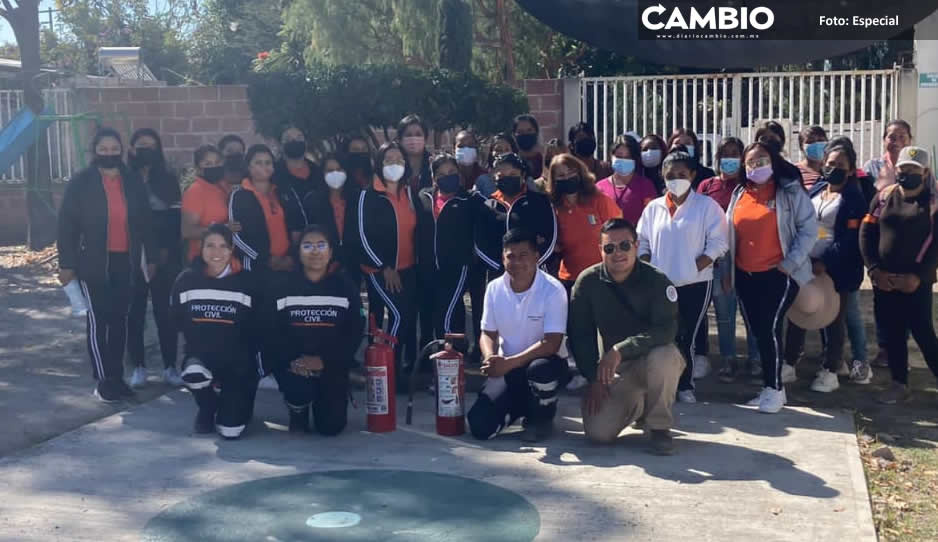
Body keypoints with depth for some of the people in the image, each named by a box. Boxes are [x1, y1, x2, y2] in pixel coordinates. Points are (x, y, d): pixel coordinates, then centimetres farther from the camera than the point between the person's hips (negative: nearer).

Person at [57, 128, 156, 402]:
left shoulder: (133, 182, 5)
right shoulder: (80, 183, -5)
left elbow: (144, 222, 10)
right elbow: (67, 225, -6)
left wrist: (151, 257, 8)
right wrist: (67, 264, -9)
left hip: (125, 262, 4)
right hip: (94, 263, -4)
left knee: (120, 319, 10)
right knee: (98, 320, -1)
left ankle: (117, 376, 19)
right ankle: (103, 380, 7)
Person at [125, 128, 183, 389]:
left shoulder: (168, 180, 7)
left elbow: (176, 219, 4)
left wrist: (167, 250, -5)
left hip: (164, 258, 1)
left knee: (165, 311, 2)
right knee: (135, 312, 4)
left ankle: (170, 366, 10)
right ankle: (138, 367, 12)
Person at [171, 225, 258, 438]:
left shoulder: (246, 283, -5)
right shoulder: (186, 280, -1)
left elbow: (254, 330, 0)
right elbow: (180, 323, 7)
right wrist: (197, 350, -2)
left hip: (236, 360, -1)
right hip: (200, 355, 1)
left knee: (230, 430, -11)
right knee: (193, 374, -37)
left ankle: (228, 403, 28)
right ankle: (207, 409, 1)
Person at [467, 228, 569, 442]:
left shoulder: (553, 290, -17)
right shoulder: (494, 288, -2)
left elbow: (551, 344, -22)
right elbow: (488, 334, 5)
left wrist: (509, 363, -30)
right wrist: (490, 358, -19)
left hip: (544, 363, -3)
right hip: (506, 368, 3)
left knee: (540, 370, -42)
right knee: (480, 426, -17)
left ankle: (541, 419, -6)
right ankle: (520, 407, 18)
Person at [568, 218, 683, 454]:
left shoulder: (656, 281, -15)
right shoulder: (588, 282, -8)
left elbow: (666, 330, -26)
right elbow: (579, 334, -3)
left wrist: (620, 350, -35)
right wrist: (594, 378, -9)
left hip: (652, 358, -2)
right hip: (614, 367, 3)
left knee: (663, 356, -39)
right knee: (598, 432, -15)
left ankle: (659, 426, -12)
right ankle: (635, 405, 21)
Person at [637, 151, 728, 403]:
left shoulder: (707, 205, -2)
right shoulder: (653, 207, 8)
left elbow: (718, 243, -6)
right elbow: (642, 242, 10)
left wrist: (694, 268, -14)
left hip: (695, 284, -3)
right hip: (660, 284, 3)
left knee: (687, 336, 1)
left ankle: (685, 385, 16)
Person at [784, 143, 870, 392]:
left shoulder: (854, 199, -7)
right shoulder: (815, 190, 10)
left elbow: (850, 239, -15)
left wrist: (825, 262, -22)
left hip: (834, 268, -5)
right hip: (804, 264, 5)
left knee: (832, 319, 6)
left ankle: (830, 371, 16)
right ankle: (789, 363, 22)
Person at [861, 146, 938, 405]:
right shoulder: (884, 197, 6)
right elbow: (866, 232, 4)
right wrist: (874, 269, -6)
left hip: (916, 281, -4)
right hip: (883, 279, 4)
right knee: (891, 333, 9)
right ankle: (899, 384, 21)